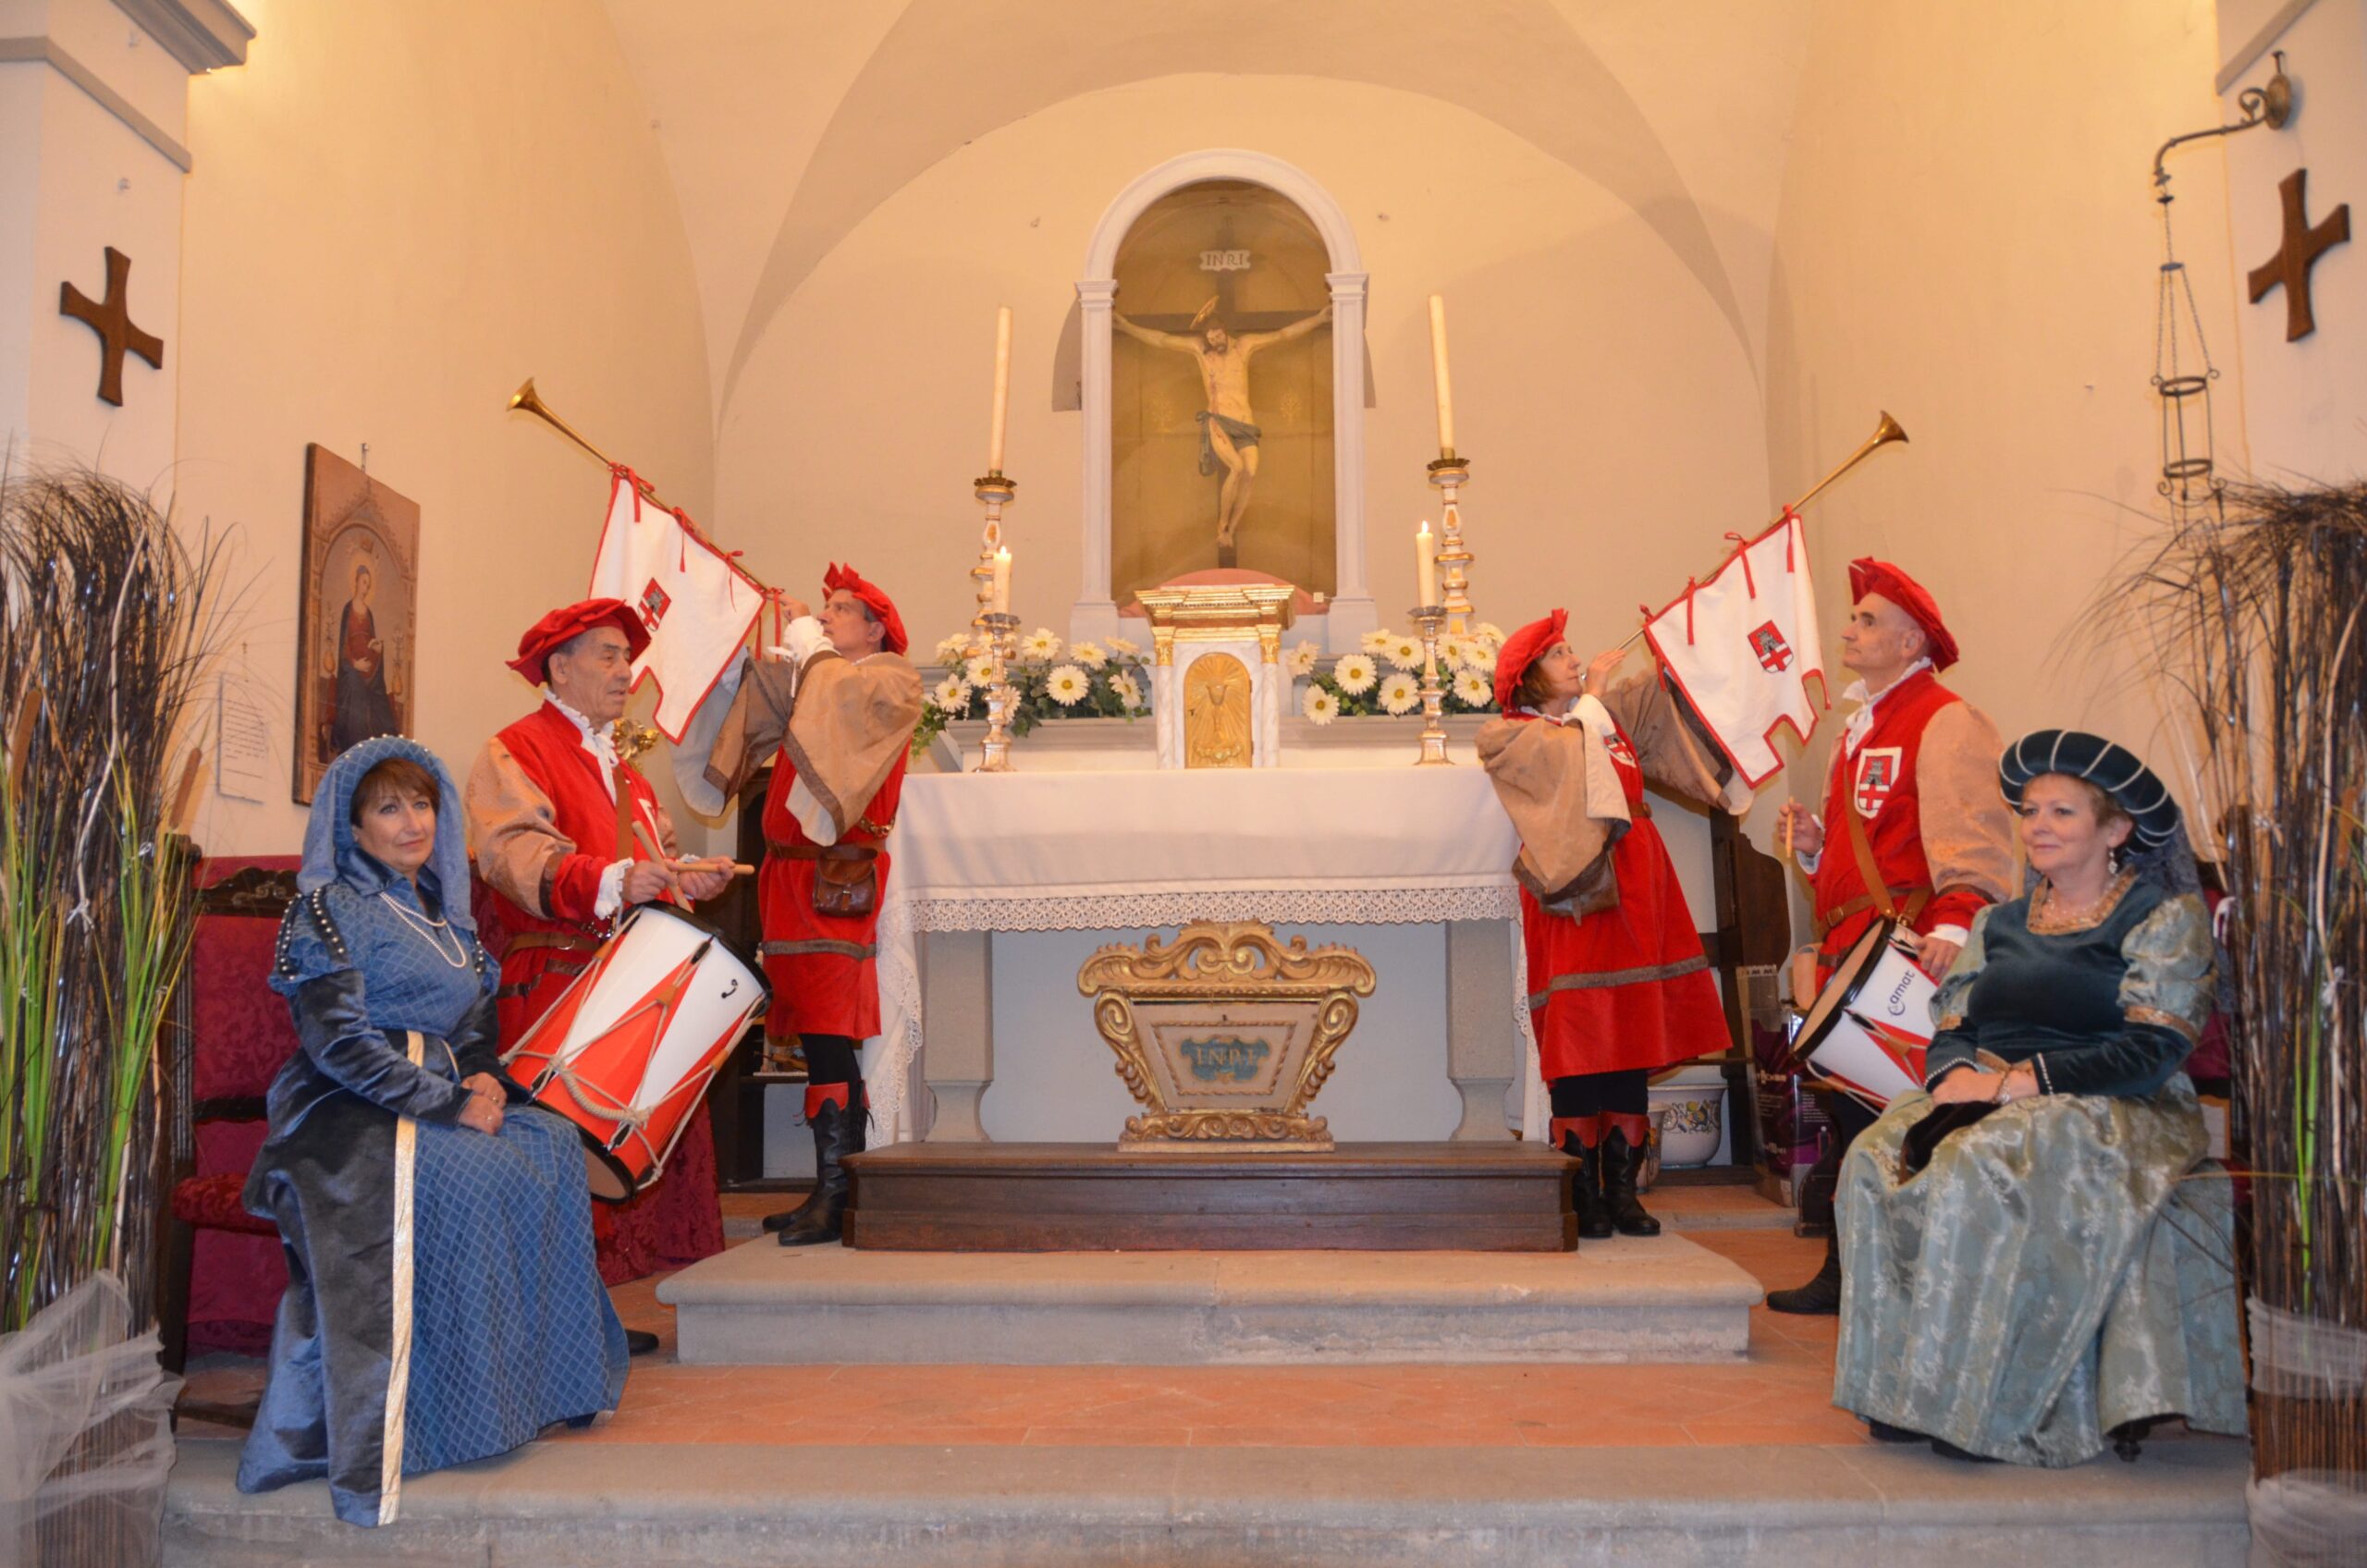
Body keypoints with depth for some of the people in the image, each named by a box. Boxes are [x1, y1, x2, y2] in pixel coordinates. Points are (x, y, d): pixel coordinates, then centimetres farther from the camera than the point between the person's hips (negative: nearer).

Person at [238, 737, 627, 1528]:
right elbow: (339, 1042, -15)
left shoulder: (442, 914, 19)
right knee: (475, 1174, -29)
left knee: (551, 1142, -15)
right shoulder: (330, 909, -4)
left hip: (438, 1097, 7)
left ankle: (550, 1378, -7)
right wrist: (449, 1105, -20)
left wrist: (486, 1080, -4)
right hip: (350, 1114, -7)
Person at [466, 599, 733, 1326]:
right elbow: (516, 851, -19)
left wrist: (684, 879, 4)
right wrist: (612, 881, -33)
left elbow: (656, 853, 27)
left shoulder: (620, 768, 26)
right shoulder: (515, 753, -2)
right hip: (550, 984, -7)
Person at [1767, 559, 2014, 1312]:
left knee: (1889, 1114, -8)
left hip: (1905, 954, -9)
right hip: (1847, 950, 9)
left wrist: (1954, 923, -35)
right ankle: (1845, 1273, 21)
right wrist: (1813, 841, 11)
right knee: (1847, 1107, 12)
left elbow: (1973, 841, -21)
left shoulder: (1946, 722, -8)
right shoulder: (1861, 726, 22)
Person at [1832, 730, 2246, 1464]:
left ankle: (1979, 1403, -26)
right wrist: (1959, 1074, -12)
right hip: (1988, 1104, 5)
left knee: (1978, 1170, -35)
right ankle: (1903, 1387, -21)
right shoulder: (1999, 923, 20)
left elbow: (2151, 1053, -9)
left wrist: (2013, 1081, -17)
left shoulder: (2167, 919, 3)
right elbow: (1951, 1030, 14)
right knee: (1877, 1160, -25)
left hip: (2113, 1115, -5)